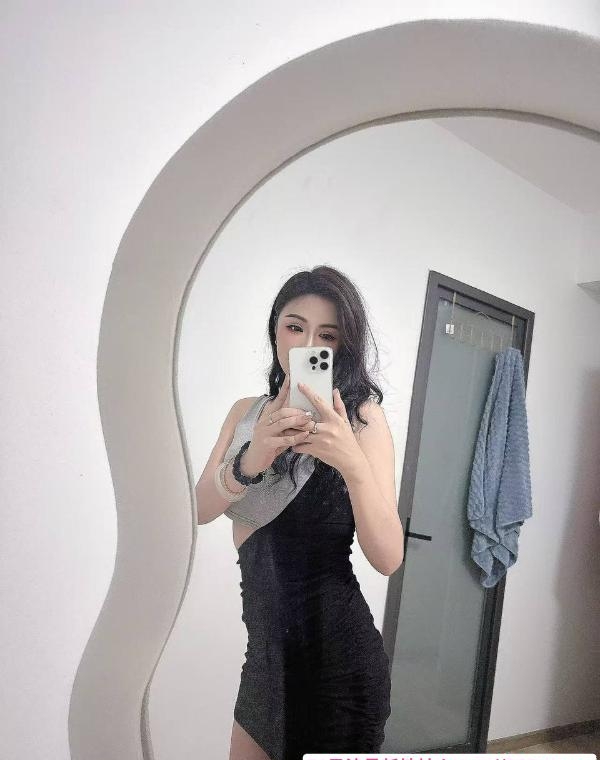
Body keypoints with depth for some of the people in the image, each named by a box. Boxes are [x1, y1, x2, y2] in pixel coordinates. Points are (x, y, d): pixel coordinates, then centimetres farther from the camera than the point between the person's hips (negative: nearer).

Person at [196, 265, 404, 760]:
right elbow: (199, 510, -8)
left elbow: (388, 559, -18)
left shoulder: (362, 416, -12)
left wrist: (354, 463, -35)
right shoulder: (247, 412, 4)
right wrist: (250, 461, -28)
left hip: (335, 650, -4)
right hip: (267, 644, 5)